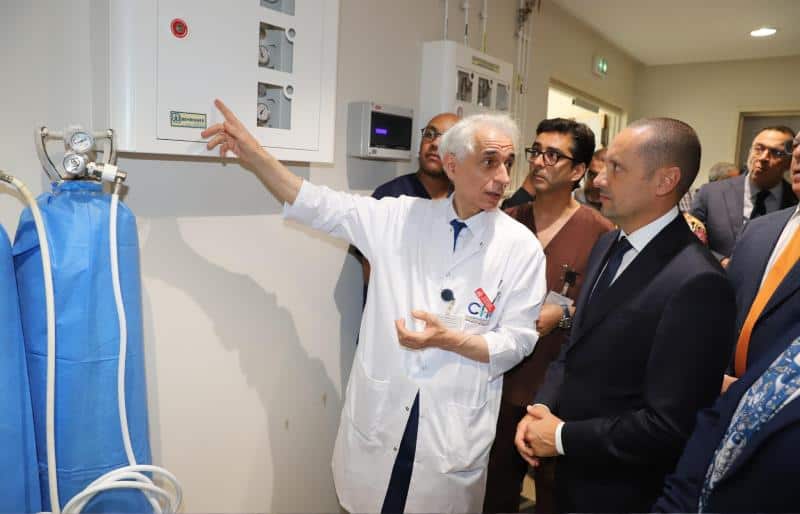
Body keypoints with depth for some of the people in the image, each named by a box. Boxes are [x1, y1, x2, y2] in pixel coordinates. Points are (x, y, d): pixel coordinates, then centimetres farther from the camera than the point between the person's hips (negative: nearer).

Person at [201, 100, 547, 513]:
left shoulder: (521, 247, -6)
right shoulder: (401, 217, -1)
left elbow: (517, 342, -6)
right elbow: (322, 207, -2)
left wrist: (448, 340, -21)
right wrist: (255, 155, -11)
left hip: (454, 426, -1)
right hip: (378, 413, 2)